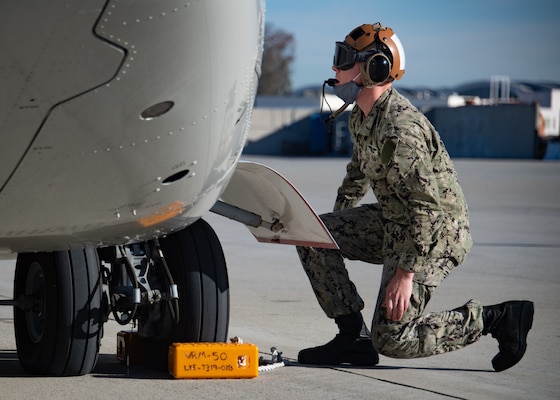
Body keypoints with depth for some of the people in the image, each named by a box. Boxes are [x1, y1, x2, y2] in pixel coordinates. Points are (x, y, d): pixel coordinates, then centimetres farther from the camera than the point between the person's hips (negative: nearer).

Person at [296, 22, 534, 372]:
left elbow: (427, 206, -29)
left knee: (391, 339, -10)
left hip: (436, 234, -9)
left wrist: (405, 273, -28)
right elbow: (358, 174, 23)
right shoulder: (361, 116, 5)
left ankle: (497, 318, 1)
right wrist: (335, 228, 27)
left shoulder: (399, 128, -27)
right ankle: (353, 336, 3)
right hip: (392, 222, 9)